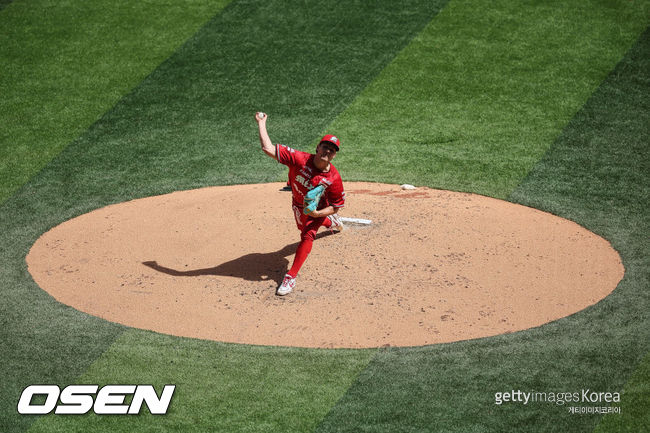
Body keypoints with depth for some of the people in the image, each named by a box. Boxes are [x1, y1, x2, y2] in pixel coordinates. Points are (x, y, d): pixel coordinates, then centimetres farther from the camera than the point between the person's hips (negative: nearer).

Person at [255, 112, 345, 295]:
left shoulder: (334, 178, -33)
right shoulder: (300, 159, -35)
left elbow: (336, 206, -21)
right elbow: (268, 149, -40)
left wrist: (317, 213, -37)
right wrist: (261, 123, -39)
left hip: (319, 209, -4)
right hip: (298, 205, 4)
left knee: (307, 235, -24)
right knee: (303, 227, 31)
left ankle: (291, 277, -24)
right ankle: (332, 223, 65)